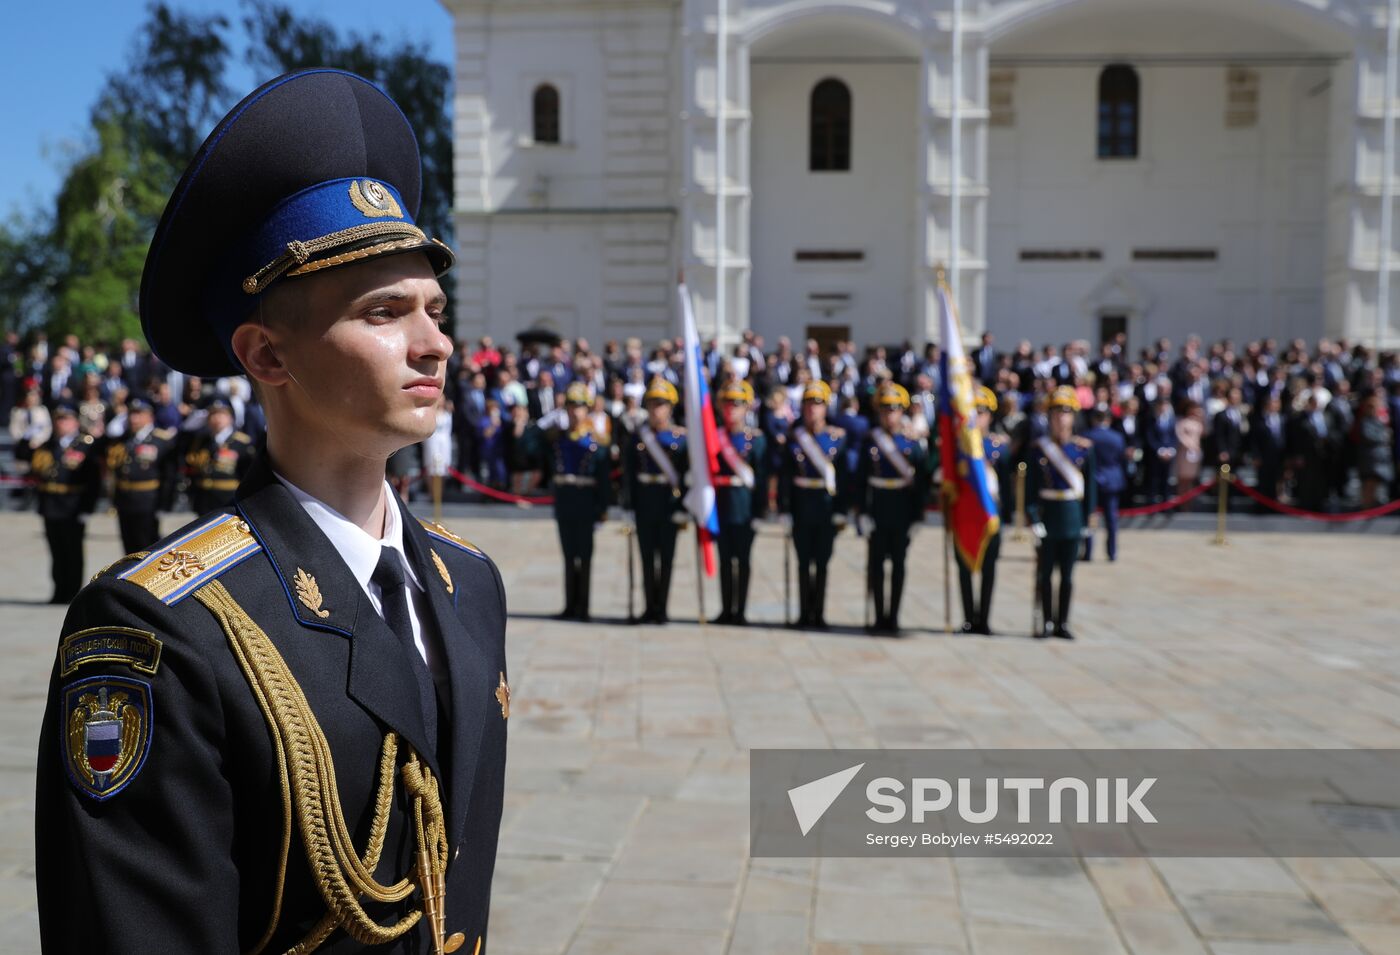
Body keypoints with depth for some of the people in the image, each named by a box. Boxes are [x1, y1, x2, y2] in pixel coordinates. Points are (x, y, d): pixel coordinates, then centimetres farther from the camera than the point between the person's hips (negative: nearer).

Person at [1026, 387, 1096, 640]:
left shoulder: (1084, 447, 2)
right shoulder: (1040, 447, -1)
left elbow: (1090, 485, 5)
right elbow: (1031, 485, -2)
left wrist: (1087, 520, 1)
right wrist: (1033, 518, -10)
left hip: (1073, 514, 1)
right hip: (1047, 513, -1)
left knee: (1067, 574, 6)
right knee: (1045, 572, 3)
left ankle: (1062, 623, 14)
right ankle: (1047, 623, 11)